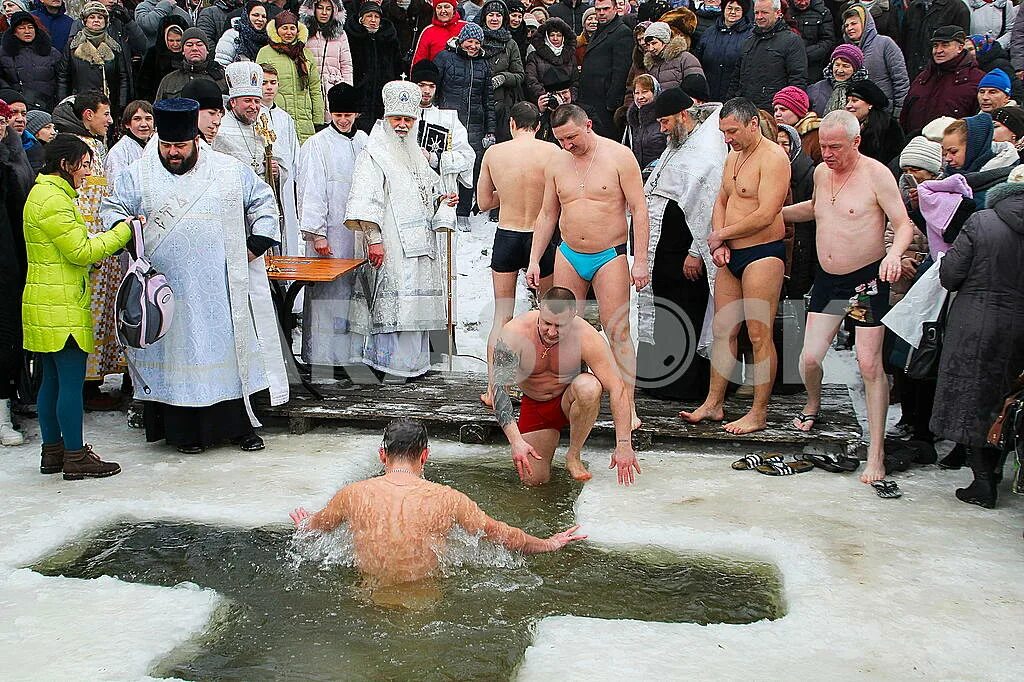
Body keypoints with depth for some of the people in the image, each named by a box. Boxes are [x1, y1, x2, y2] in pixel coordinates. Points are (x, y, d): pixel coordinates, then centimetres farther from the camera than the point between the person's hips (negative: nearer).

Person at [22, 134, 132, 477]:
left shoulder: (42, 193, 18)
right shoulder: (53, 200, -15)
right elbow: (81, 252, -17)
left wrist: (96, 249, 13)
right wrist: (124, 230, -11)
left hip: (45, 304, 11)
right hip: (62, 306, -11)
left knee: (52, 380, 14)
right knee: (72, 380, -6)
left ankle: (52, 452, 20)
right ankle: (75, 457, -1)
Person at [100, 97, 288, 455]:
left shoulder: (231, 170, 7)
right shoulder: (138, 175, 5)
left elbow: (263, 202, 14)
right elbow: (112, 209, 10)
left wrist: (256, 244, 3)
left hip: (223, 288, 1)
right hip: (168, 288, -1)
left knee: (231, 345, 4)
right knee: (177, 351, 1)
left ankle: (240, 423, 13)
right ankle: (184, 428, 9)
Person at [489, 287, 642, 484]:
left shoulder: (586, 337, -26)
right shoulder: (514, 333, -25)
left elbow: (617, 387, -25)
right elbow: (498, 387, -27)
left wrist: (624, 444, -32)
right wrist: (515, 441, -36)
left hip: (570, 401, -1)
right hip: (534, 406, 1)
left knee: (589, 386, -36)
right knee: (533, 478, -12)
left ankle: (573, 456, -14)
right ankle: (550, 439, 22)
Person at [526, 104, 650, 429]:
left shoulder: (619, 156, -7)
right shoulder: (556, 164, 8)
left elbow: (639, 210, -8)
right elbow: (547, 215, 15)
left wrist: (640, 260, -14)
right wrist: (534, 260, 9)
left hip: (610, 257, -4)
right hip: (569, 256, 5)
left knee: (618, 334, -7)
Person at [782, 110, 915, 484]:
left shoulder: (876, 174, -12)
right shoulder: (821, 172, 7)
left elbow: (904, 224, -14)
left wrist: (894, 252, -34)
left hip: (867, 278, -5)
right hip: (827, 278, 5)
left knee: (869, 365, -7)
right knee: (809, 358, 0)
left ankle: (876, 454, -2)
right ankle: (813, 405, 34)